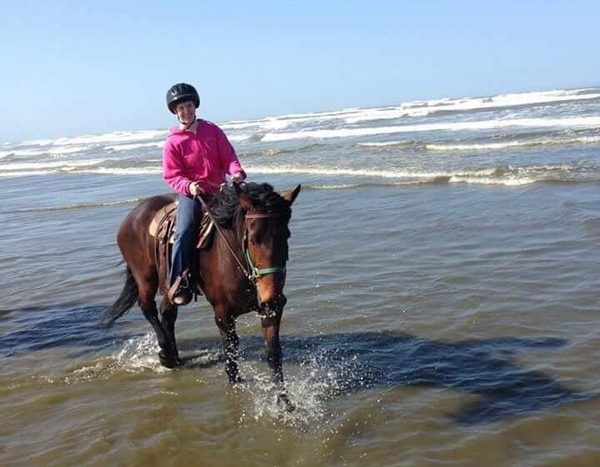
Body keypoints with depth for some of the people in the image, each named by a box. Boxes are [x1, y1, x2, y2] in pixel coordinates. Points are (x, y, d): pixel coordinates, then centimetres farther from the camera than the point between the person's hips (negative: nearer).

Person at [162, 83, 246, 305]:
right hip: (191, 194, -3)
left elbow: (228, 156, 4)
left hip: (220, 190, 3)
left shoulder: (212, 130, 9)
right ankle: (178, 283, -17)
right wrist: (188, 186, -24)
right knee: (185, 232, -24)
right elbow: (172, 176, -3)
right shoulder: (173, 142, 0)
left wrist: (237, 173, -18)